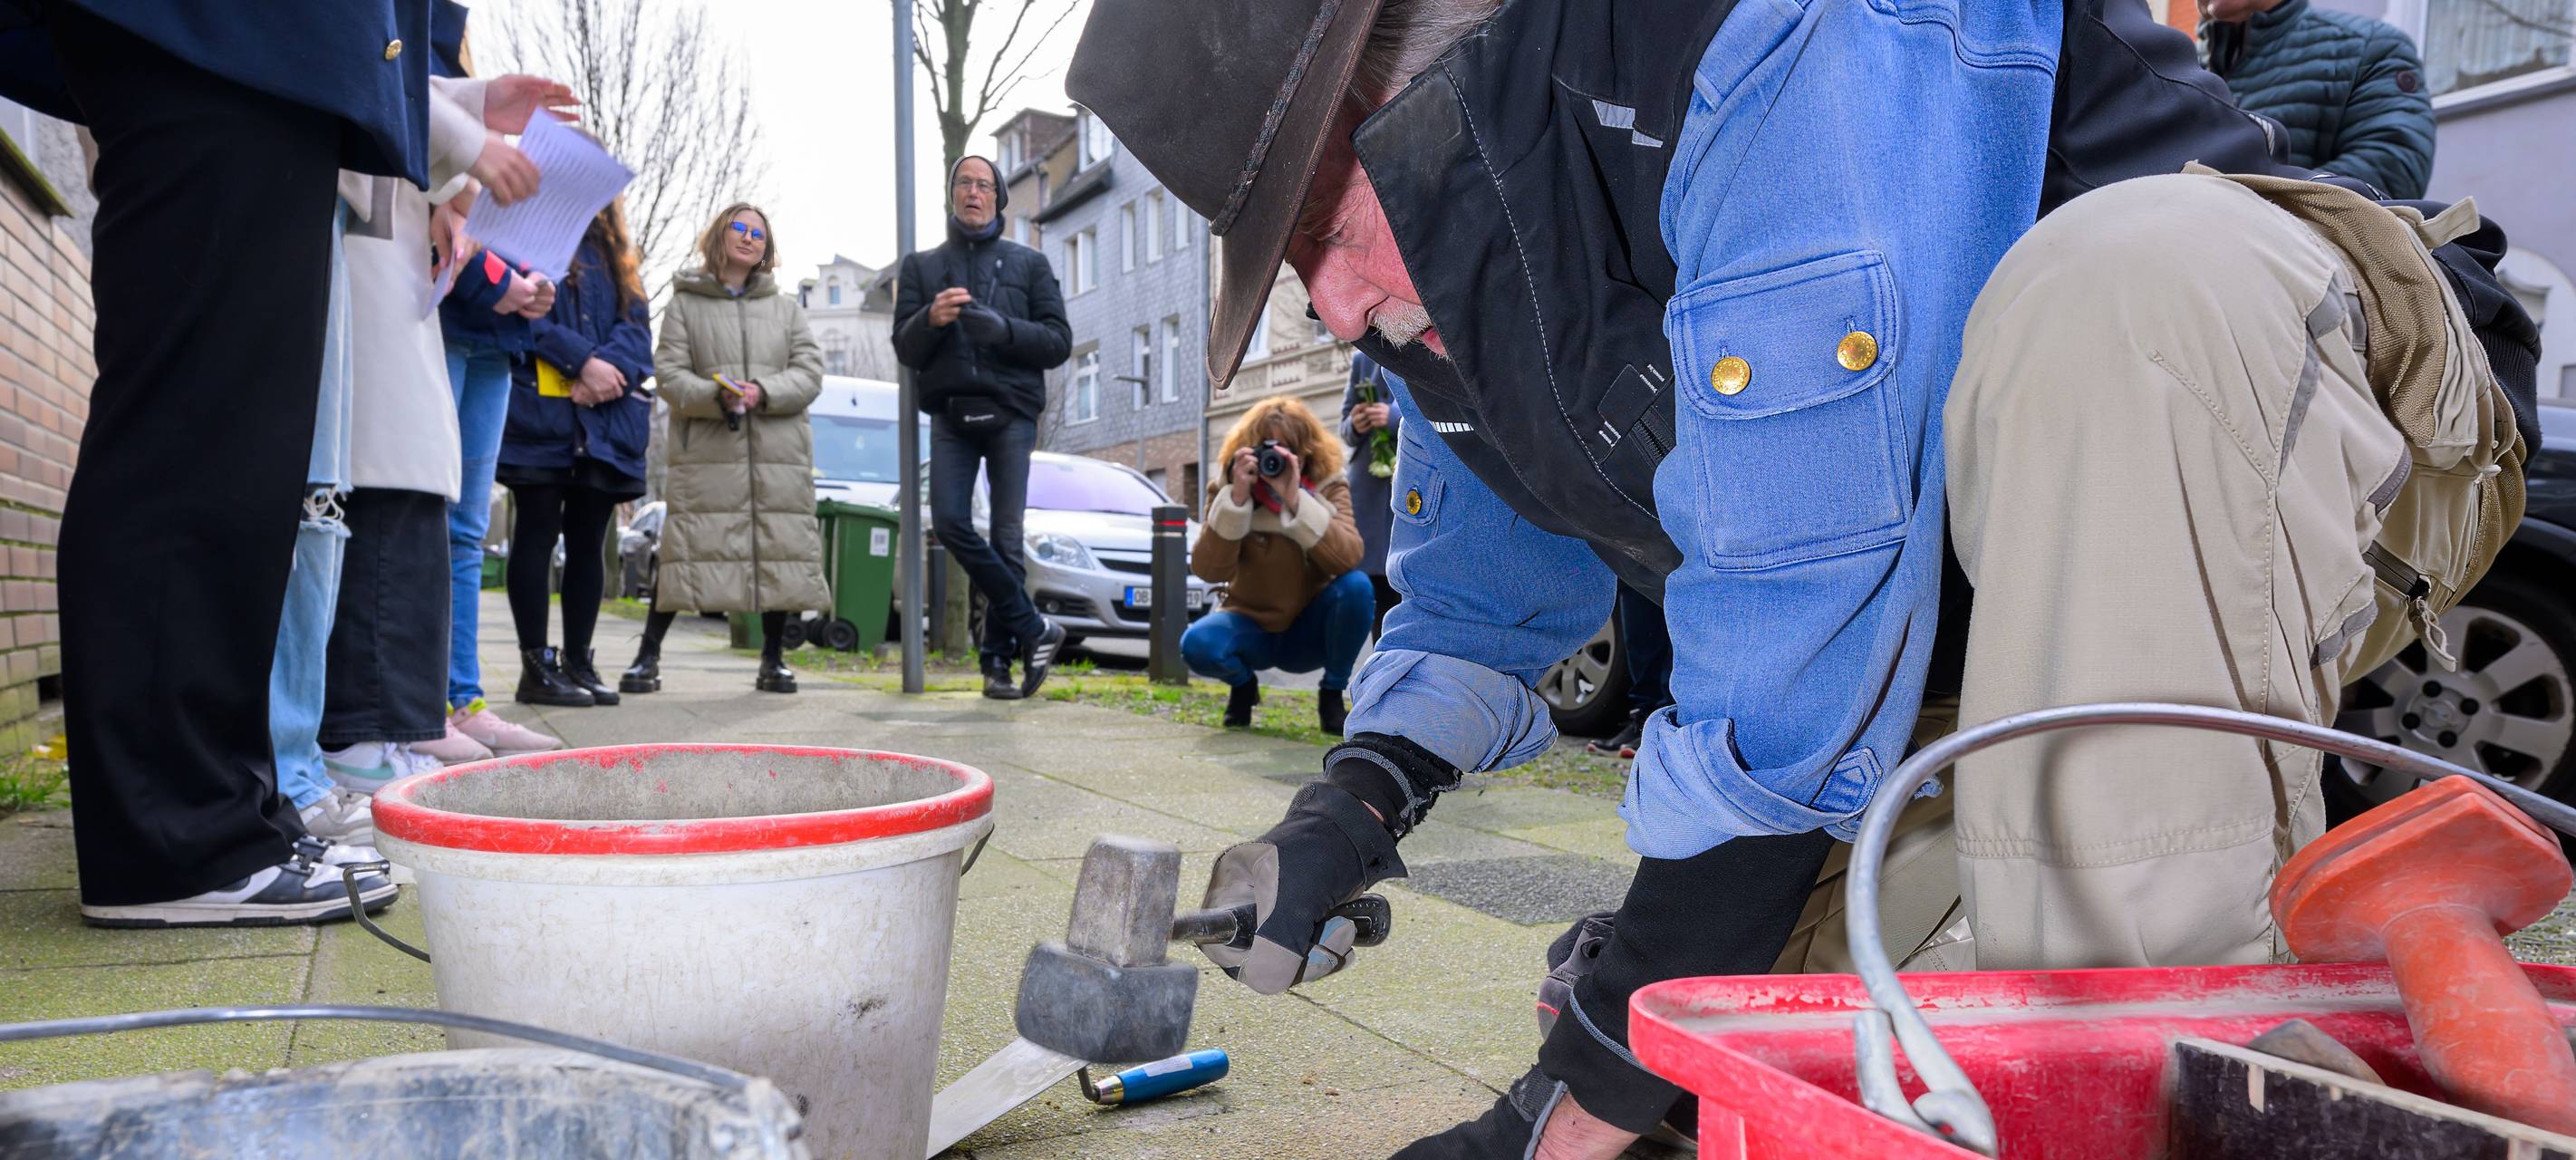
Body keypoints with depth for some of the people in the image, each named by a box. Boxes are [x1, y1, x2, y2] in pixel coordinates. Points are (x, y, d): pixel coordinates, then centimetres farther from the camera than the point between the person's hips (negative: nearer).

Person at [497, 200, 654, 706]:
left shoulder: (614, 253, 21)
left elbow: (637, 322, 8)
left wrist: (608, 367, -11)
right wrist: (583, 361, -18)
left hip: (607, 415, 5)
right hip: (541, 411, -5)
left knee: (588, 541, 7)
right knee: (539, 535, -3)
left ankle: (579, 661, 13)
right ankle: (536, 665, -1)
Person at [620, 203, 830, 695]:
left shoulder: (786, 307, 17)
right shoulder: (685, 303, 10)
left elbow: (810, 372, 7)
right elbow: (668, 373, 1)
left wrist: (764, 393, -11)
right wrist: (715, 397, -18)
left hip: (779, 453, 3)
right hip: (706, 452, -2)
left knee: (779, 549, 2)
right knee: (686, 549, -6)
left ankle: (773, 660, 12)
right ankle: (648, 656, 1)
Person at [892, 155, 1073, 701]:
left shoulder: (1029, 263, 14)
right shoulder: (922, 265, 17)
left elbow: (1059, 342, 5)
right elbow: (905, 349, 9)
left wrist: (1003, 329, -13)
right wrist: (930, 319, -13)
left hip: (1010, 412, -1)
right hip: (950, 413, 1)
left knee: (1006, 536, -4)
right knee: (950, 524, -13)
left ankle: (998, 657, 4)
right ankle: (1033, 628, -2)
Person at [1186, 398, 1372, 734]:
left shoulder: (1328, 487, -10)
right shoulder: (1228, 488, -9)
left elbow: (1348, 559, -29)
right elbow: (1208, 570, -22)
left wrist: (1296, 500, -38)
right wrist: (1236, 499, -32)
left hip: (1310, 630, 0)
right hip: (1251, 625, 0)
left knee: (1356, 586, -30)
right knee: (1197, 644, -32)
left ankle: (1332, 693, -7)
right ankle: (1243, 684, 5)